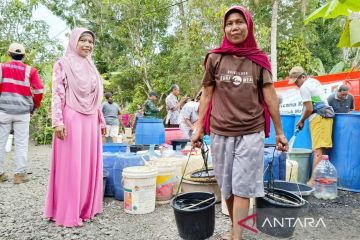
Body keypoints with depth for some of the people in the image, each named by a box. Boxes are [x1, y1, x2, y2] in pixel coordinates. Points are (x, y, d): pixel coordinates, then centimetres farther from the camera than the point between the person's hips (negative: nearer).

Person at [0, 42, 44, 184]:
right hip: (23, 112, -1)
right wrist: (34, 107, 12)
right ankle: (20, 174, 6)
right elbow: (39, 91, -4)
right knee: (21, 143, 5)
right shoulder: (30, 70, 0)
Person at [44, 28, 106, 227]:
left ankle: (86, 207, 20)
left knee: (89, 164, 8)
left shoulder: (92, 67, 18)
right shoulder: (63, 64, 1)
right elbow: (57, 95, -7)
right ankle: (68, 212, 7)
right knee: (70, 165, -3)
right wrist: (58, 121, -16)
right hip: (71, 119, -6)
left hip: (90, 121, 6)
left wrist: (102, 121, 15)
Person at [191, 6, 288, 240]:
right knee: (227, 186, 10)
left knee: (242, 187, -2)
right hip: (221, 133, 1)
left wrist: (280, 131, 3)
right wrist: (199, 128, 1)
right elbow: (207, 95, 5)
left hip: (251, 133, -1)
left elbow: (270, 96, 4)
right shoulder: (215, 59, 4)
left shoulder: (259, 60, 4)